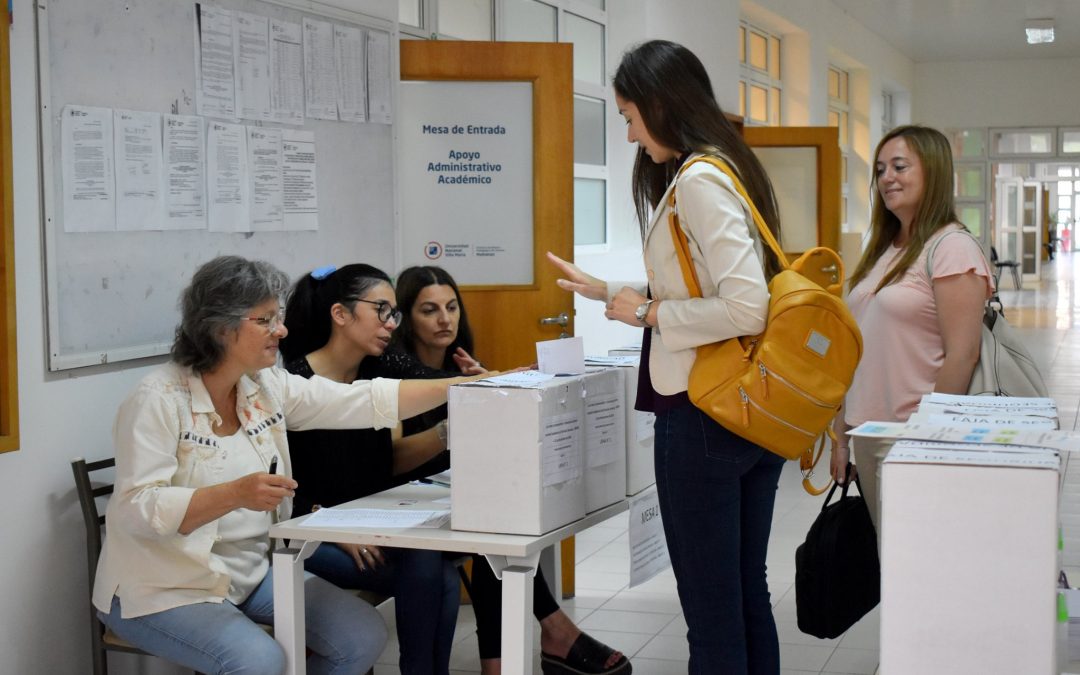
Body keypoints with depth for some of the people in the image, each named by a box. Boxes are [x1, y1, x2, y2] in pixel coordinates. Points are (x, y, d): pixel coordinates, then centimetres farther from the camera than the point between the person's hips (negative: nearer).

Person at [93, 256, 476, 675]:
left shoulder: (269, 388, 2)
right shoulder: (157, 402, -17)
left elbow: (368, 401, -1)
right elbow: (138, 510, -24)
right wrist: (235, 494, -37)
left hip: (252, 572, 7)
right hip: (164, 590, -7)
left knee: (363, 637, -5)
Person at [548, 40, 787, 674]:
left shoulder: (698, 181, -16)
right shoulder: (731, 168, 12)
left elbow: (745, 309, -24)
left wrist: (649, 312, -12)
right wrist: (607, 291, 25)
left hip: (704, 413, -9)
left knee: (711, 613, 1)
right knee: (749, 594, 17)